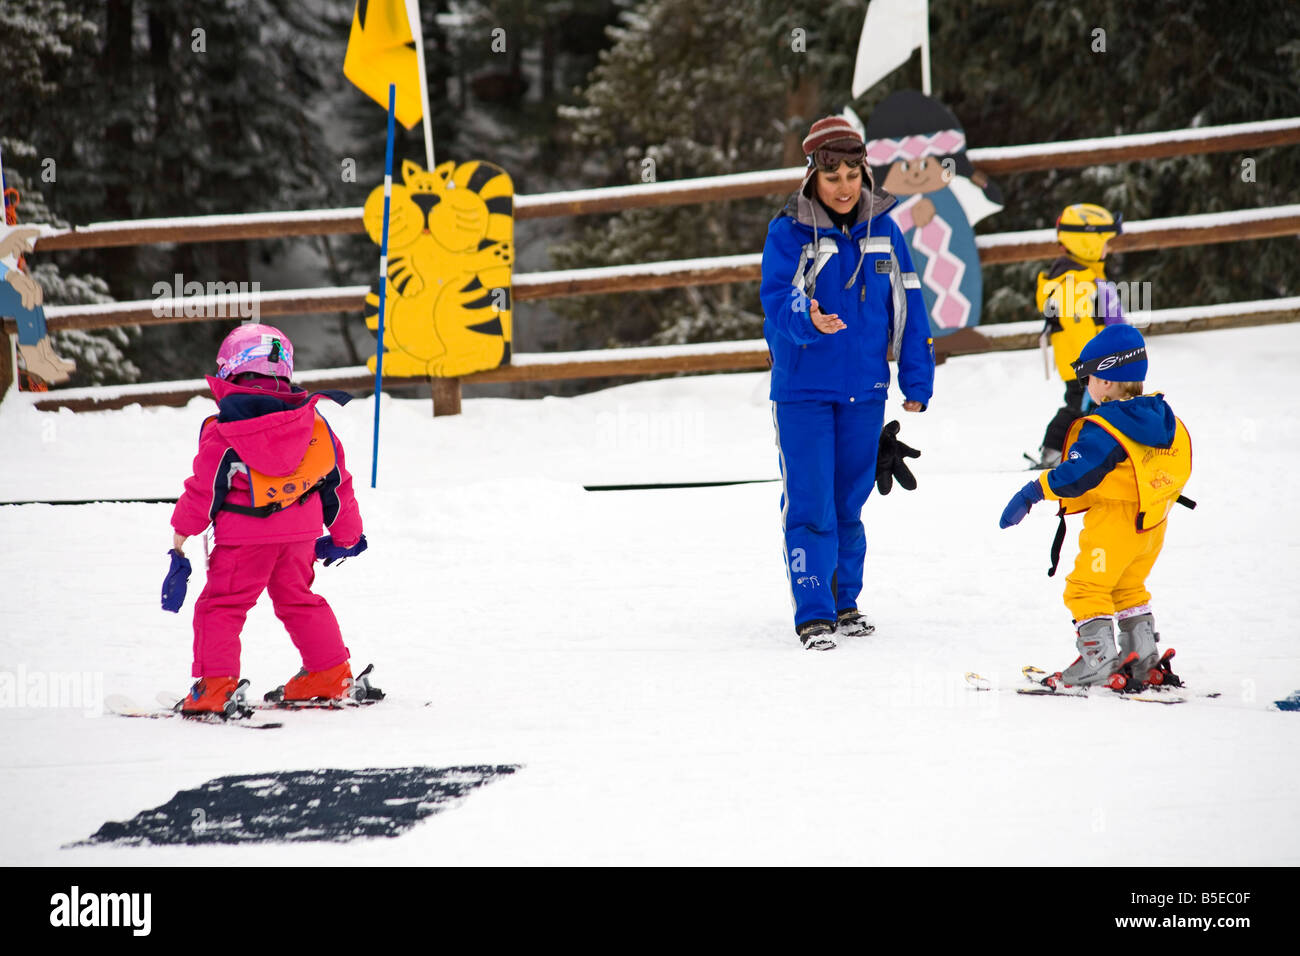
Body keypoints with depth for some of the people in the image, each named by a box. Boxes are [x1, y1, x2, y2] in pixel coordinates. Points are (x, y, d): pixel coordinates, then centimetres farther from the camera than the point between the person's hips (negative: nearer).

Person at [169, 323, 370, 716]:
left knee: (222, 605, 2)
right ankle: (330, 674, 24)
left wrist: (182, 531, 4)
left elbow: (204, 489, -8)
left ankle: (215, 686, -9)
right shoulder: (313, 424, 5)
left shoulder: (222, 432, -11)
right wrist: (346, 533, 25)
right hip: (300, 532, 5)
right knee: (298, 600, 22)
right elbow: (337, 480, 13)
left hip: (245, 536, -5)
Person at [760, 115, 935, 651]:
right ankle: (813, 614, -2)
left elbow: (907, 307, 9)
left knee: (850, 502, 13)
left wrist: (916, 382, 7)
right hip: (803, 389, -3)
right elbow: (776, 301, -16)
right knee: (809, 504, -6)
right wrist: (809, 320, -38)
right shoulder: (788, 234, -8)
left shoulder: (883, 230, 4)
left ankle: (845, 602, 25)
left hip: (864, 390, 4)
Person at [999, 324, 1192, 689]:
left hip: (1114, 523, -8)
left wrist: (1031, 493, -17)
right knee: (1128, 588, 24)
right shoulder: (1164, 419, 3)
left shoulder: (1102, 431, -20)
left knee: (1086, 588, 2)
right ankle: (1144, 662, 24)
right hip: (1154, 523, 8)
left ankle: (1098, 663, -3)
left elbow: (1074, 476, -24)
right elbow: (1178, 470, 14)